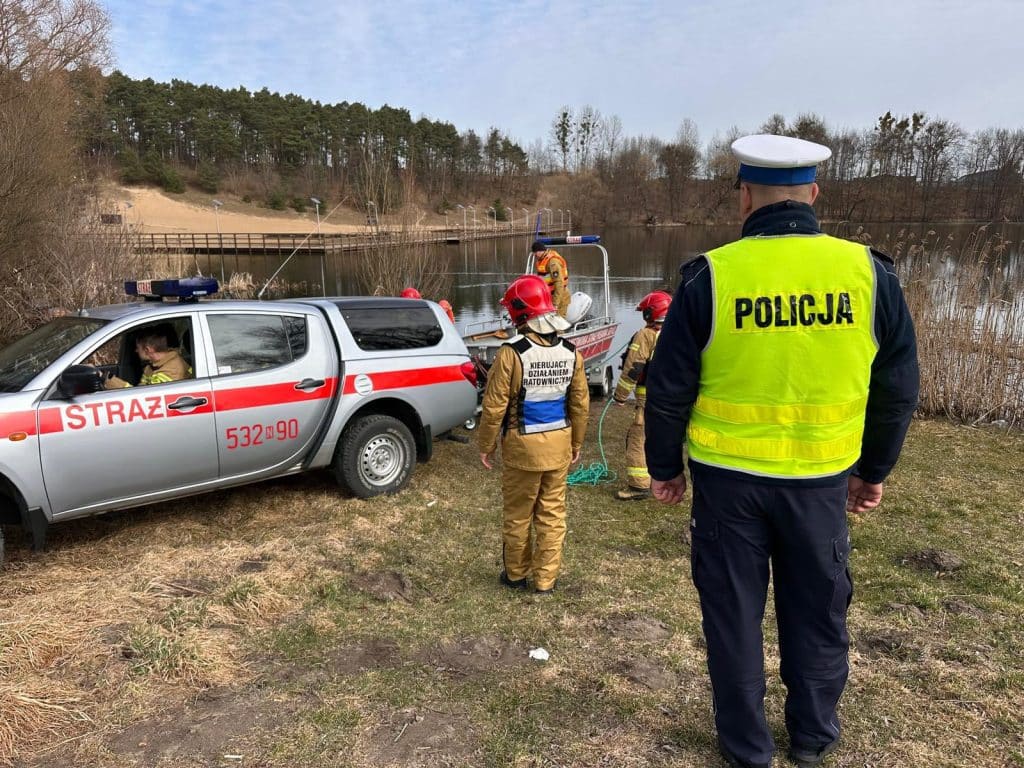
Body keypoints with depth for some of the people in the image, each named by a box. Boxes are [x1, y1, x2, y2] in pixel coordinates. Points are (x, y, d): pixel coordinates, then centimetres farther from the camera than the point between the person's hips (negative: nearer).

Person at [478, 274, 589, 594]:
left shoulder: (512, 352, -16)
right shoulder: (570, 352, -1)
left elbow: (495, 406, -14)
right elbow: (580, 404, 5)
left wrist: (486, 445, -1)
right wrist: (577, 443, 17)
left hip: (523, 445, -4)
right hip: (559, 444, 4)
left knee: (517, 514, 13)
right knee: (552, 513, 13)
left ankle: (516, 574, 28)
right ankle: (546, 579, 22)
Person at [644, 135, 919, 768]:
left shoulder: (712, 275, -13)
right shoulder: (869, 272, -5)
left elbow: (668, 387, -8)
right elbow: (898, 388, 3)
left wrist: (665, 467, 6)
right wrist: (874, 469, 16)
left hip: (729, 477, -2)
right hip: (822, 478, 2)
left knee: (733, 611, 15)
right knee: (819, 610, 21)